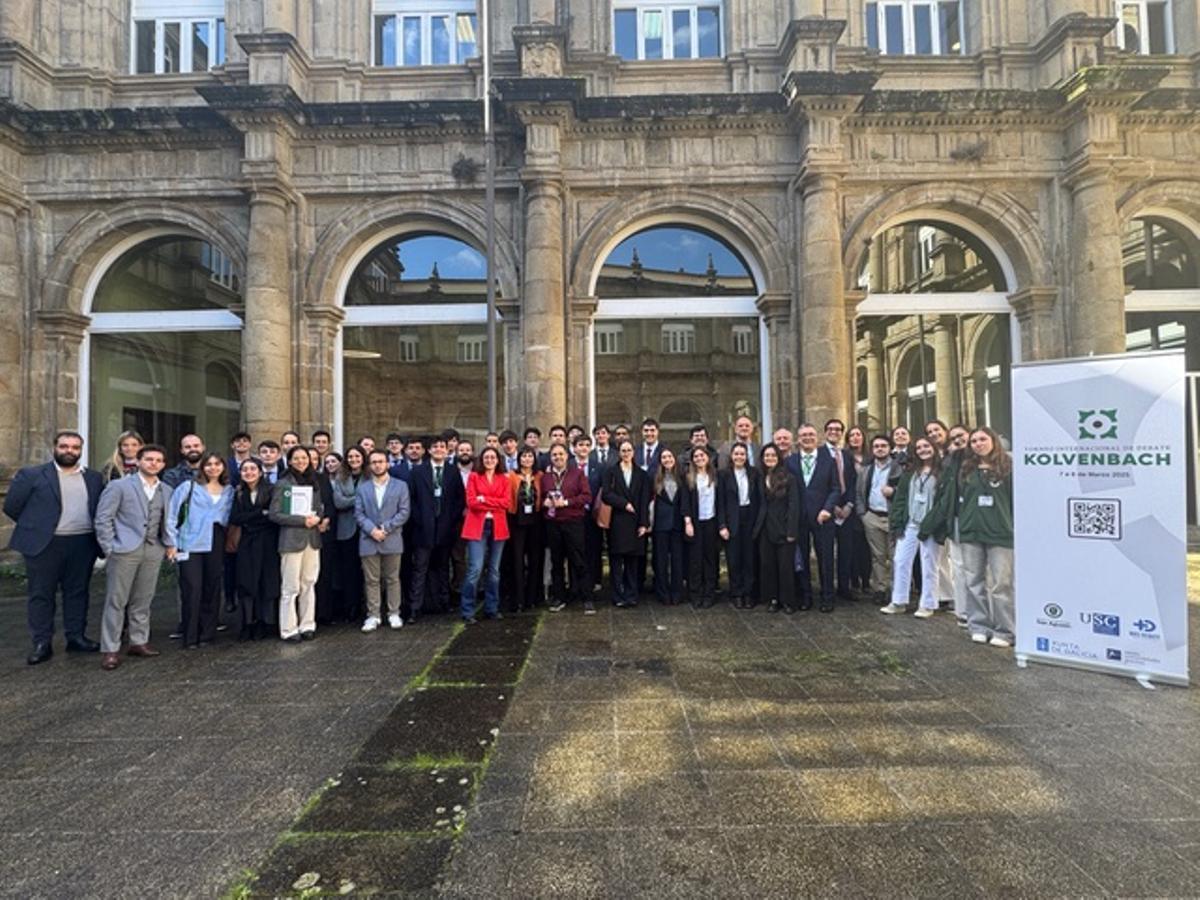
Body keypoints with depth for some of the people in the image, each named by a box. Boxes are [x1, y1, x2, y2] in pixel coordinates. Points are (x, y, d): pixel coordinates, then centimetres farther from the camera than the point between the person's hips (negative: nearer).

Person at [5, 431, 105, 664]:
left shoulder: (94, 478, 10)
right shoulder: (31, 475, 1)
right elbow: (11, 506, 2)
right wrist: (36, 526, 5)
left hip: (83, 545, 3)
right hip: (44, 544, -2)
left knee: (78, 592, 9)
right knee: (41, 594, 4)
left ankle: (76, 638, 18)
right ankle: (42, 644, 12)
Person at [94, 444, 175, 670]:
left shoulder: (166, 491, 12)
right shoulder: (119, 486, -2)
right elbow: (103, 518, -3)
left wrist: (169, 543, 7)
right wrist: (109, 548, -7)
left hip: (153, 550, 4)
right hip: (125, 549, -4)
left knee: (143, 600, 11)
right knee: (116, 600, 0)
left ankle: (139, 642, 21)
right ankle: (110, 649, 7)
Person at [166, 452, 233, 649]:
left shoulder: (229, 491, 12)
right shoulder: (189, 487, 2)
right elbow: (171, 516, 1)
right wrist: (173, 543, -2)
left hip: (216, 546, 3)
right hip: (191, 545, -3)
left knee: (212, 590, 6)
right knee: (192, 591, -5)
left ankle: (207, 634, 17)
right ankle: (190, 637, 6)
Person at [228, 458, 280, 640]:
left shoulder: (270, 491, -4)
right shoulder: (239, 494, 7)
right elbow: (234, 518, -4)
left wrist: (248, 519, -7)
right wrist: (261, 513, -13)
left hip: (267, 543, -3)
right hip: (246, 544, 3)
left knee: (266, 582, 0)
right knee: (246, 583, 1)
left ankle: (262, 625, 10)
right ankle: (247, 624, 9)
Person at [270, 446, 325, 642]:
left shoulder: (314, 483, 12)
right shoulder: (282, 484, -3)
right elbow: (274, 514, -8)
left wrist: (317, 517, -4)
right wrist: (302, 520, -15)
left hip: (312, 539, 5)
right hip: (291, 539, -5)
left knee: (309, 584, 9)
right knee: (290, 587, -1)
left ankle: (307, 625, 19)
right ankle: (289, 629, 9)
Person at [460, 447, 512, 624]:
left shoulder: (504, 479, 11)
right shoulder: (474, 477, 5)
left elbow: (507, 502, -2)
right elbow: (471, 502, -6)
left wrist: (484, 499, -9)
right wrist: (495, 504, -7)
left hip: (497, 527, 3)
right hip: (477, 527, -3)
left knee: (494, 570, 8)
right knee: (475, 569, -9)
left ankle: (491, 609, 18)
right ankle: (467, 611, 0)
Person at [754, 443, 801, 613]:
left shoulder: (789, 478, -4)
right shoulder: (760, 479, 7)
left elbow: (794, 505, -8)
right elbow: (758, 505, 7)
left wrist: (792, 531, -14)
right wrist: (756, 527, -1)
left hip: (783, 529, -4)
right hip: (765, 530, 4)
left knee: (785, 566, 2)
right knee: (767, 565, 6)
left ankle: (788, 601, 14)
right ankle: (773, 599, 18)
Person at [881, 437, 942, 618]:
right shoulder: (910, 471, 12)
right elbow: (900, 497, 9)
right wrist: (897, 523, 2)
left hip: (930, 526, -4)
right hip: (909, 523, 5)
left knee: (928, 565, 5)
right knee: (900, 561, 4)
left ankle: (928, 605, 15)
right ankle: (898, 601, 14)